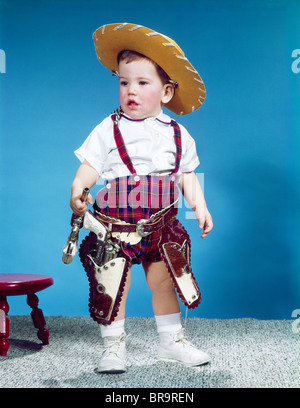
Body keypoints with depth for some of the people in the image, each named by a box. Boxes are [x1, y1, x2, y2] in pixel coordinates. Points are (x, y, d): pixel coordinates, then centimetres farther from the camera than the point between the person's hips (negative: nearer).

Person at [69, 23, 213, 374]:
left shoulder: (178, 134, 7)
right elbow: (89, 166, -6)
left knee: (164, 281, 12)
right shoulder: (109, 130, -2)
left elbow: (187, 176, 14)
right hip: (116, 222, -2)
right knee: (114, 285, 1)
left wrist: (199, 207, 4)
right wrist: (77, 188, -24)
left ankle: (171, 341, 30)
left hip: (161, 224, 3)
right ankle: (113, 346, 18)